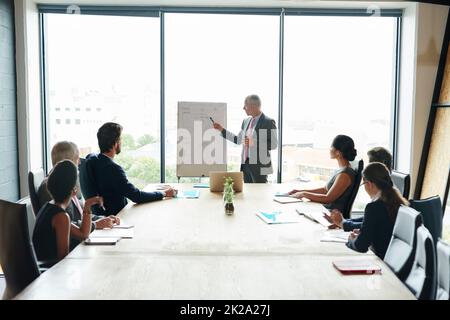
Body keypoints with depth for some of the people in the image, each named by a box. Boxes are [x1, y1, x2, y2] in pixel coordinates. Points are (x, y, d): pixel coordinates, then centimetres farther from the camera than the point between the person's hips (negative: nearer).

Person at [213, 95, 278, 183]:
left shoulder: (268, 122, -9)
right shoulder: (246, 121, 13)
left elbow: (273, 145, -11)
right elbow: (238, 140, 22)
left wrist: (255, 143, -20)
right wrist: (221, 129, 20)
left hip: (259, 166, -6)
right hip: (246, 164, 7)